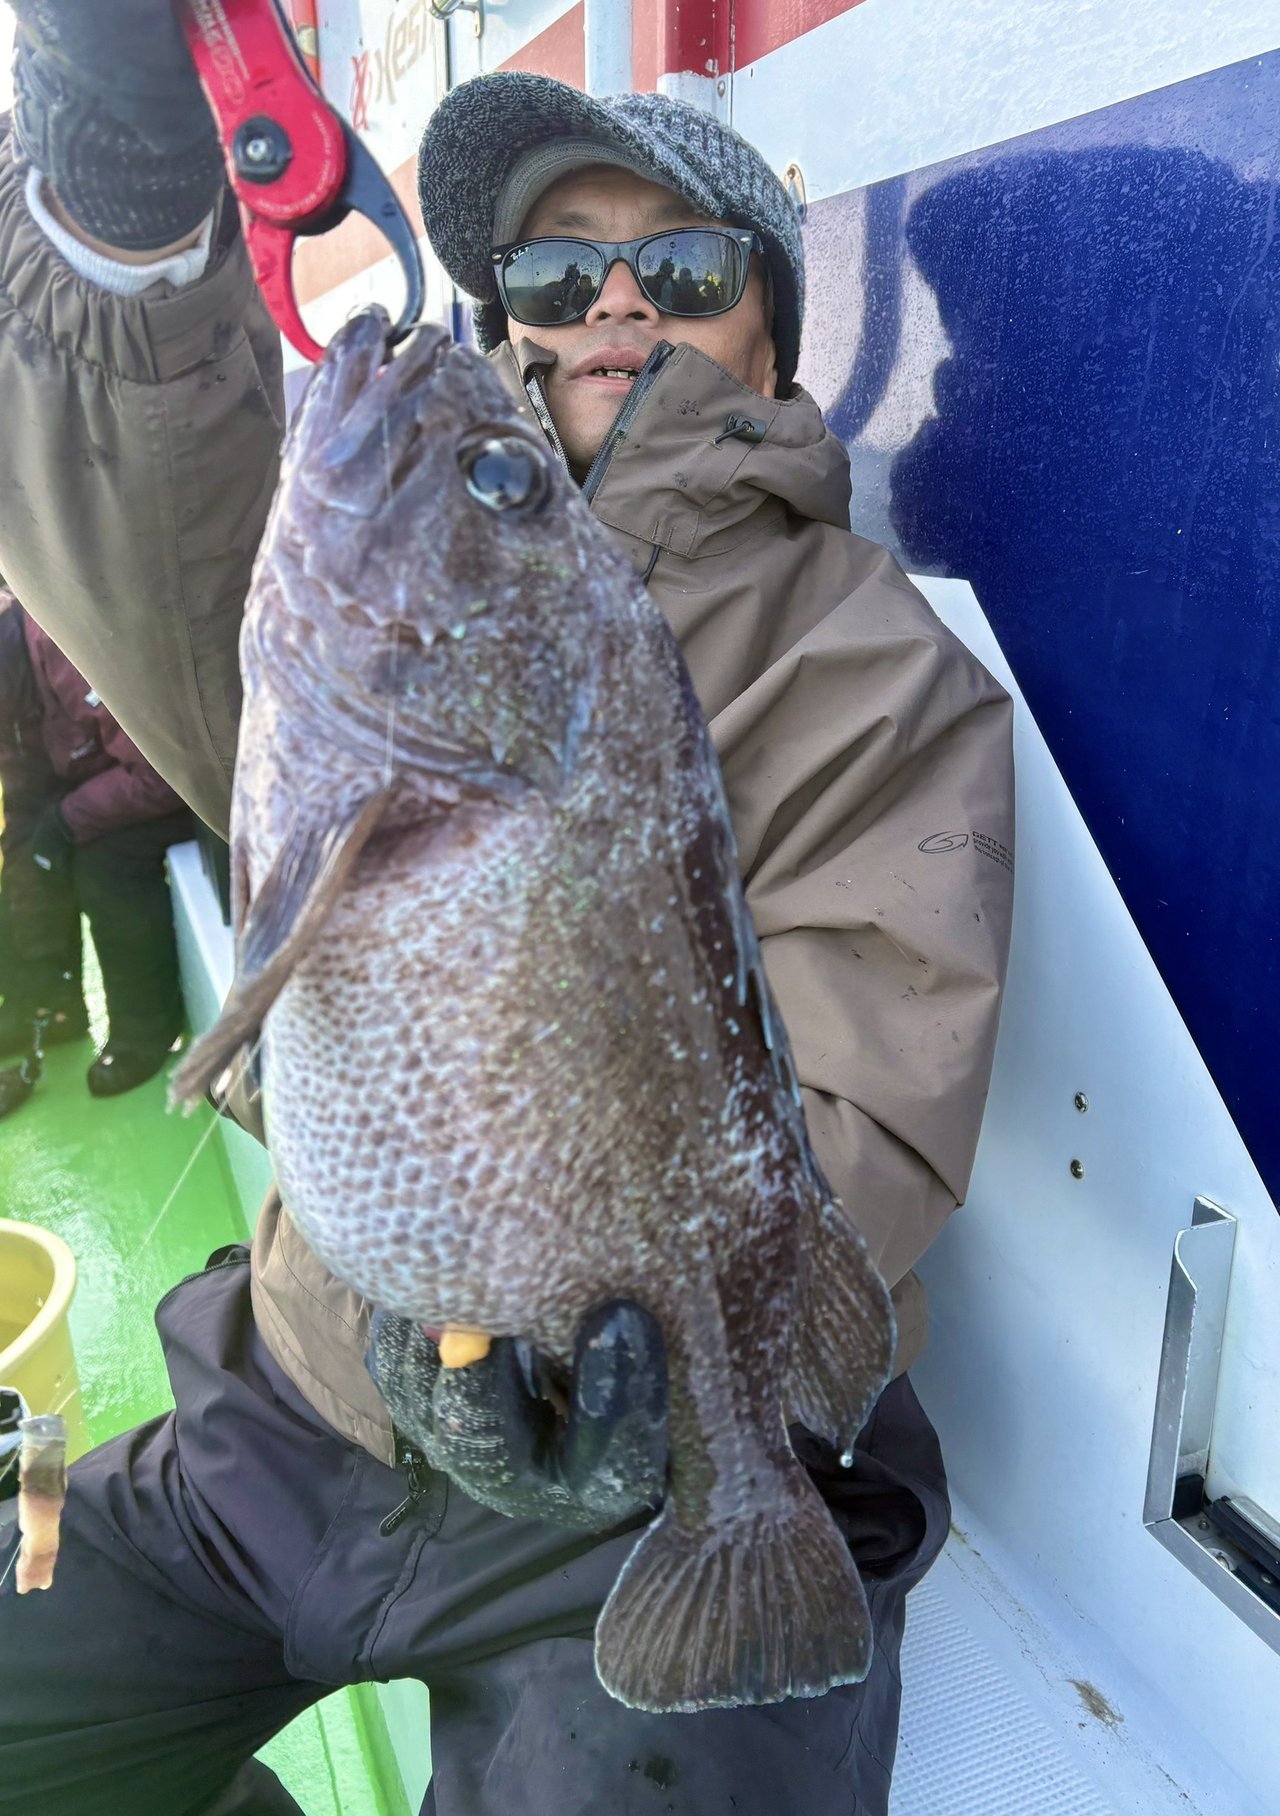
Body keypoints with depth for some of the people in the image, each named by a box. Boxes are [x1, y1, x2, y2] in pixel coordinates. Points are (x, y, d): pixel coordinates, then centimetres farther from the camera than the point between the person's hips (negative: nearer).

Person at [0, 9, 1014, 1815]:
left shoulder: (884, 675, -6)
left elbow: (860, 1113, -13)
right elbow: (187, 617, -15)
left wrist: (657, 1318, -31)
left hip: (663, 1466, -3)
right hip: (305, 1407, 4)